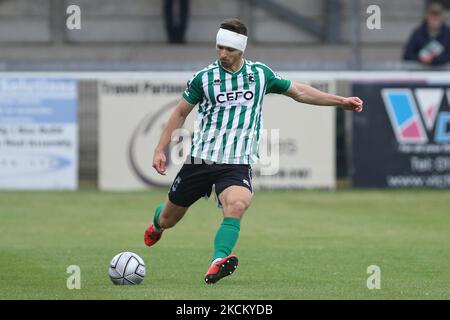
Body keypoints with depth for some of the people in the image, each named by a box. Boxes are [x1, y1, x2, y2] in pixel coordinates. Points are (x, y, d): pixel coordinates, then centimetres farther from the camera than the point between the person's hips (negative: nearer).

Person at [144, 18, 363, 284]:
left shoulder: (261, 74, 4)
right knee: (171, 216, 12)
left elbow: (299, 92, 16)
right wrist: (160, 149, 6)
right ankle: (157, 225, 50)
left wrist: (341, 101, 14)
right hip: (200, 159, 1)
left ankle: (218, 263, -42)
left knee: (237, 206, -31)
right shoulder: (204, 78, -1)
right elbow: (181, 113, 10)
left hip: (237, 163, 0)